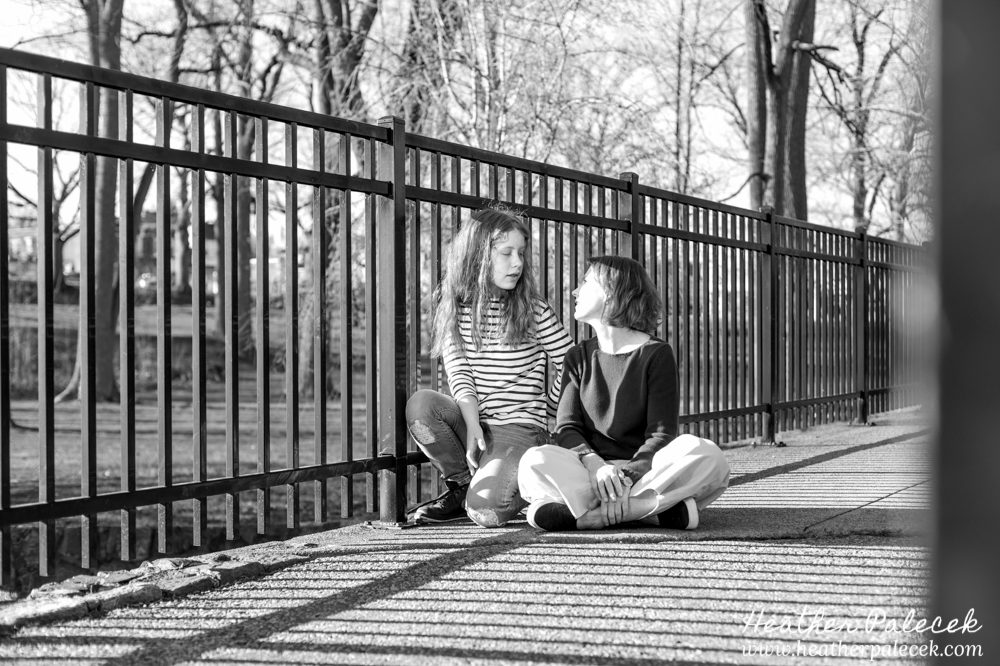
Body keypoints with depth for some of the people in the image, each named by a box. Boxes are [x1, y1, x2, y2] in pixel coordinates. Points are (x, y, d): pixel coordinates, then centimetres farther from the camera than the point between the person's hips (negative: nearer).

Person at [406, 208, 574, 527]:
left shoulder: (534, 311, -2)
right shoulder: (453, 310, 5)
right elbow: (458, 373, -5)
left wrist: (543, 412, 8)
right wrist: (472, 424, -20)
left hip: (520, 426, -4)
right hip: (472, 421, 4)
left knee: (485, 510, -28)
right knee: (420, 403, -28)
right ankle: (462, 485, -5)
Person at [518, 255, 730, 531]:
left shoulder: (656, 354, 2)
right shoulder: (578, 357, 13)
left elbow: (661, 434, -7)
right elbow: (567, 427, 2)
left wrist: (626, 476, -25)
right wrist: (594, 465, -21)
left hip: (644, 470, -2)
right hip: (592, 472, 2)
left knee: (707, 456, -31)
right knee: (535, 462, -28)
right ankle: (664, 511, -35)